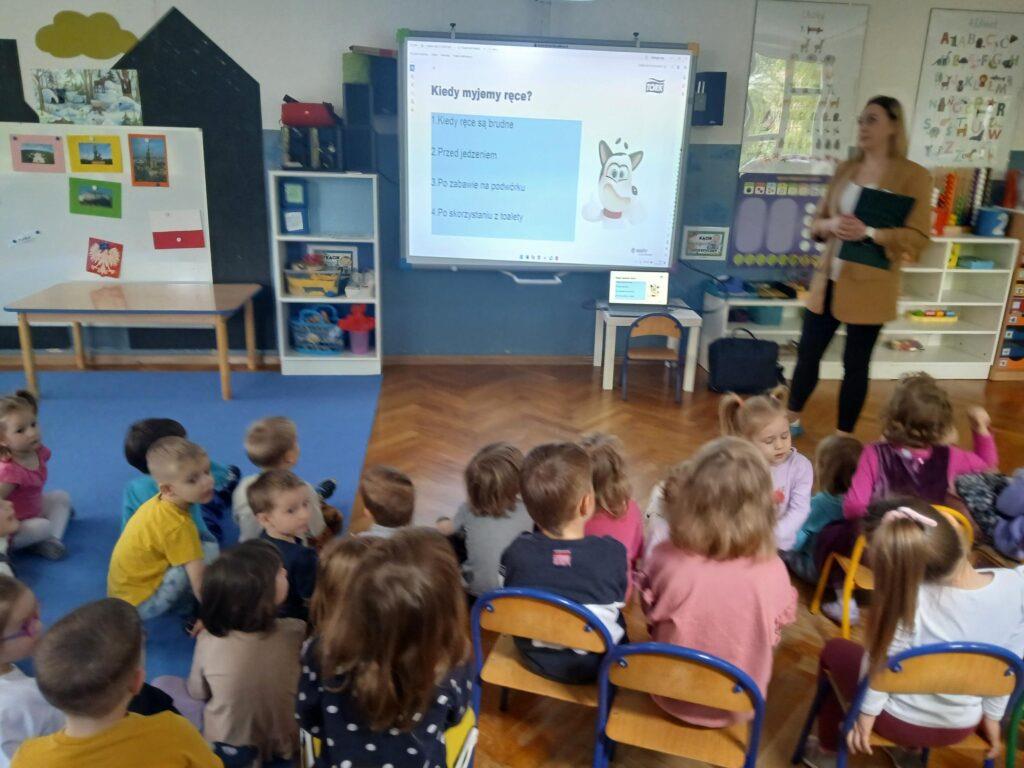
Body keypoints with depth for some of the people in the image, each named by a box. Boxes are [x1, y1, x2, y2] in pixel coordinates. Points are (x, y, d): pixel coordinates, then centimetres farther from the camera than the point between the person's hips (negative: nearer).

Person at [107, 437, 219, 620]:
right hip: (139, 603, -9)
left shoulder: (160, 503, -3)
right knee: (209, 552, -22)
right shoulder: (178, 526, -28)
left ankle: (184, 602, 9)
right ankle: (186, 608, -3)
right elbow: (200, 583, -28)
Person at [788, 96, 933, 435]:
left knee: (855, 364, 5)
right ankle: (792, 420, 28)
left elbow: (918, 237, -10)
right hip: (827, 281, 5)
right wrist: (830, 225, -11)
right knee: (807, 353, 10)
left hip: (869, 287, -4)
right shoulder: (844, 169, 10)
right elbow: (816, 223, 13)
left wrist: (868, 232, -23)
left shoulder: (914, 175, -5)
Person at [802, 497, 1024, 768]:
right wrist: (992, 716, 9)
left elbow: (881, 663, -18)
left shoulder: (908, 600, -33)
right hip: (962, 726, 4)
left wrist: (866, 714, -1)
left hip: (899, 721, -4)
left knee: (834, 650, 25)